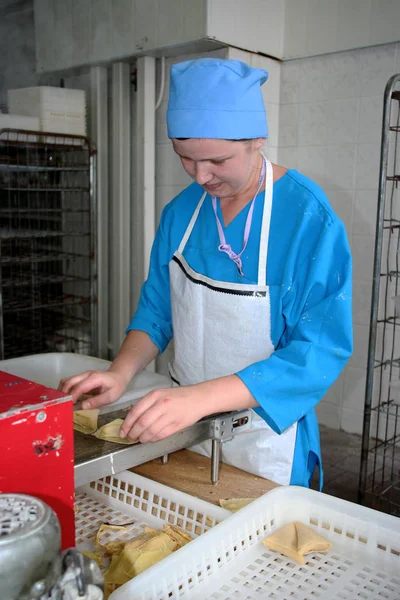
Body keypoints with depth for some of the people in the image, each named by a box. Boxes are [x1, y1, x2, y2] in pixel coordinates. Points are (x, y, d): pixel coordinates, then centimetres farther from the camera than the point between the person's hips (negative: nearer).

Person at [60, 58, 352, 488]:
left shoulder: (309, 219, -21)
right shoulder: (181, 211, -3)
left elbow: (321, 350, -25)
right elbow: (156, 308, 6)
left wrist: (200, 397, -34)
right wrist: (122, 372, -13)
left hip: (264, 441, -5)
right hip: (182, 426, 5)